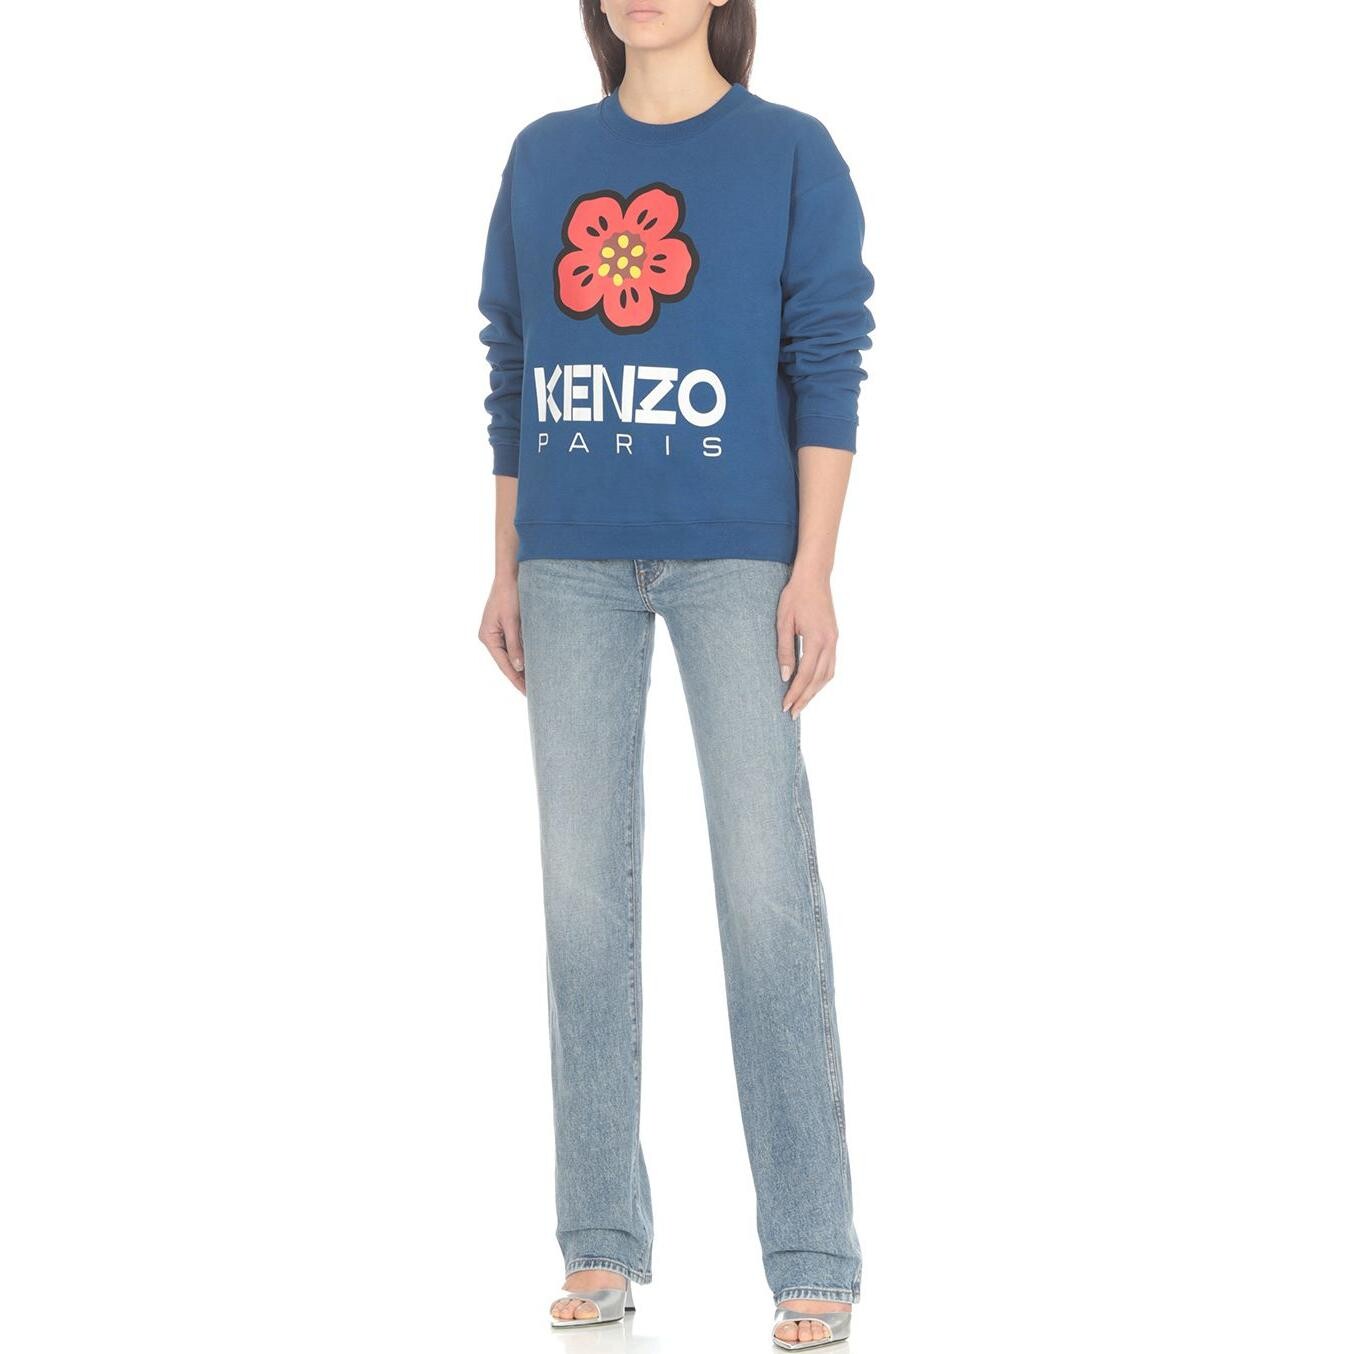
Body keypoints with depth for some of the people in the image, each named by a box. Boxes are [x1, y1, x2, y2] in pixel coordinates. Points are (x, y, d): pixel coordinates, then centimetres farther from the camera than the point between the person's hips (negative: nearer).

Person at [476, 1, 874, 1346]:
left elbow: (828, 364, -2)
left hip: (736, 557, -3)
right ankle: (603, 1244, 9)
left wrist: (814, 571, -10)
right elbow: (512, 368, 14)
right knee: (584, 890, 2)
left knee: (767, 889, -7)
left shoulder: (792, 153, 2)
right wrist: (506, 570, 10)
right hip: (574, 566, 3)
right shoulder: (544, 156, 12)